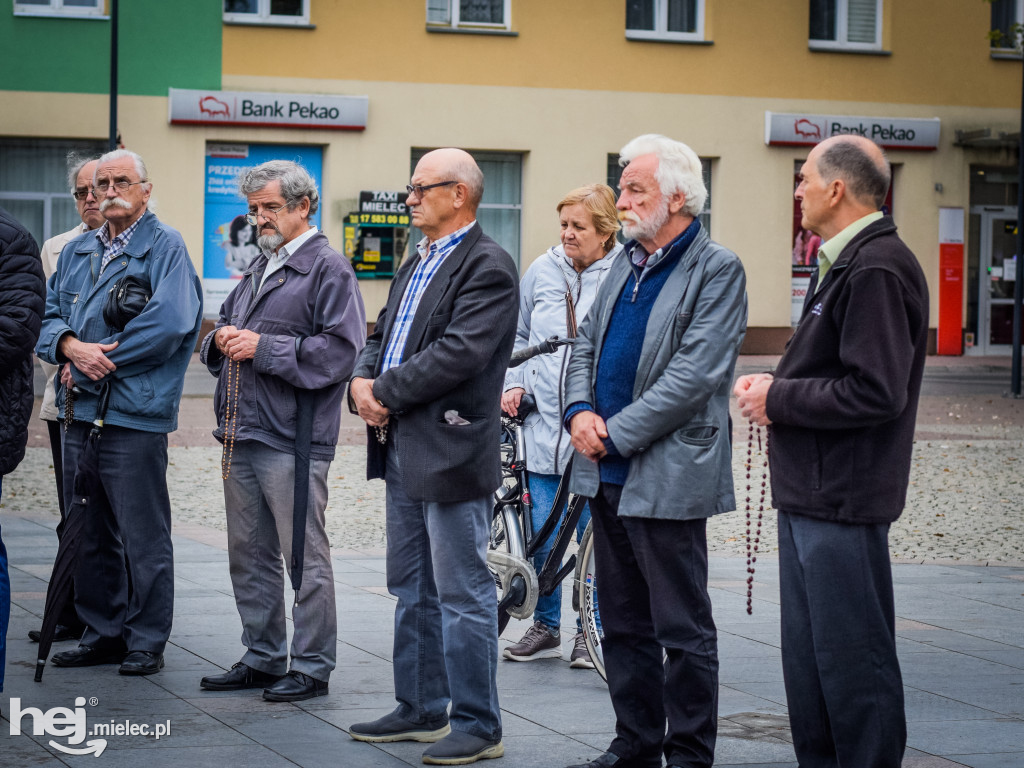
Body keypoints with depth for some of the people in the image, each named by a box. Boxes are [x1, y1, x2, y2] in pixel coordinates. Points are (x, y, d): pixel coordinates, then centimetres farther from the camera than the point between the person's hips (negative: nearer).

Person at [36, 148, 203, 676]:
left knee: (142, 535, -2)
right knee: (88, 534, 12)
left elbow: (171, 321, -17)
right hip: (80, 413, 7)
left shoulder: (165, 247, -4)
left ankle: (146, 642, 5)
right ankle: (103, 633, 22)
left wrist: (98, 360, -13)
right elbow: (48, 314, 13)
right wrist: (71, 346, -10)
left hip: (134, 414, -7)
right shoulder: (77, 252, 18)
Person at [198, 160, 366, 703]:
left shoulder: (327, 268, -6)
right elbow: (221, 332, 27)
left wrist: (264, 348, -17)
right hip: (242, 435, 9)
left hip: (292, 439, -9)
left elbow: (339, 350, -16)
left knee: (304, 557, -3)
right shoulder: (259, 268, 20)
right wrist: (222, 340, 3)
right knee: (249, 555, 14)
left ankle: (312, 667, 3)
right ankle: (262, 658, 24)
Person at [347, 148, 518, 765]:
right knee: (412, 590, 17)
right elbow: (385, 335, 20)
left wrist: (387, 391, -14)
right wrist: (364, 379, -1)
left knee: (463, 595, -4)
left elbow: (459, 353, -22)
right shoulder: (418, 264, 18)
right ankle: (422, 710, 27)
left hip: (453, 452, -10)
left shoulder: (488, 267, -13)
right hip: (404, 449, 10)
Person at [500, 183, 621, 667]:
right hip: (542, 425, 3)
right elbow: (519, 336, 20)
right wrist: (514, 384, 5)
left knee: (594, 536, 3)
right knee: (541, 536, 6)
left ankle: (590, 631, 16)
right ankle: (545, 627, 20)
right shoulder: (543, 272, 8)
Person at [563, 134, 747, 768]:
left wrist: (615, 434, -16)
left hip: (665, 478, -8)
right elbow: (586, 346, 19)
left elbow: (693, 376, -18)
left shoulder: (717, 271, -10)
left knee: (683, 632, 0)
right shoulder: (627, 264, 15)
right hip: (607, 476, 8)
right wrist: (581, 411, -1)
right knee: (624, 625, 14)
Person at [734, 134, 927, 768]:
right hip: (811, 491, 11)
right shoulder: (847, 262, 16)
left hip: (842, 501, -11)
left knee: (853, 661, -4)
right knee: (809, 656, 15)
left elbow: (876, 391, -24)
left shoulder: (877, 269, -17)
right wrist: (778, 386, 5)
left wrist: (780, 399, -14)